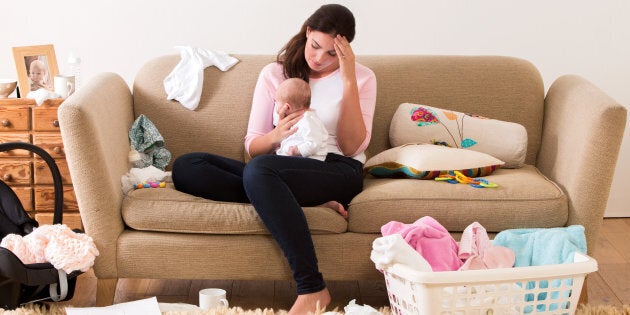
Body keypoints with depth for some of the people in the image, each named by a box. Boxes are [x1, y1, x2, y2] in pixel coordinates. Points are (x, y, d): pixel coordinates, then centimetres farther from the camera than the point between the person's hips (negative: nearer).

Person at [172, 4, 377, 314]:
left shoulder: (361, 77, 8)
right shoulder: (274, 73, 13)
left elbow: (351, 147, -3)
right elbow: (253, 147, 9)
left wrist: (348, 81, -9)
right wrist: (275, 136, -15)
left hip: (337, 170, -4)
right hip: (279, 172, 4)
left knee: (258, 171, -37)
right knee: (185, 166, -19)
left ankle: (312, 289, -37)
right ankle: (312, 204, -27)